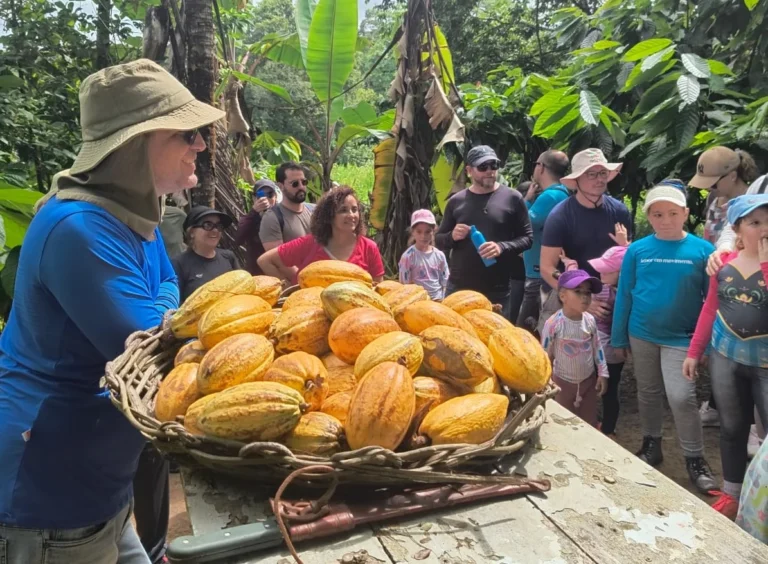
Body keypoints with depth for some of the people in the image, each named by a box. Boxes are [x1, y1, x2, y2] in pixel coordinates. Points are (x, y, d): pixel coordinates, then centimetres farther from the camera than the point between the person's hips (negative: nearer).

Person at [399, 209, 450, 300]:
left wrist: (441, 300, -1)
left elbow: (444, 284, 9)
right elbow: (405, 285, -6)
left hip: (438, 301, 4)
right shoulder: (408, 256, -8)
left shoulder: (439, 255, 4)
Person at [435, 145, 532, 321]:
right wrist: (452, 236, -10)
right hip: (458, 287, 2)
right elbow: (439, 240, 12)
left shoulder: (512, 198, 0)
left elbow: (527, 238, 0)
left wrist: (502, 247, -18)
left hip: (498, 291, -2)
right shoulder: (456, 201, 7)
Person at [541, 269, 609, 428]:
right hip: (563, 382, -4)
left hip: (589, 379, 4)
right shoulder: (553, 324, -23)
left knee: (590, 423, 17)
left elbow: (597, 348, 5)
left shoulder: (590, 320, -8)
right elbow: (545, 355, -13)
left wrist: (602, 373, 5)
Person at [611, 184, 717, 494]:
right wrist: (619, 337, 2)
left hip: (681, 338, -2)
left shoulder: (702, 250, -8)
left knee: (681, 397, -7)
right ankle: (651, 445, 34)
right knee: (648, 393, 15)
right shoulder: (637, 250, -5)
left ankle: (695, 459, 13)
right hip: (642, 335, 2)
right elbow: (624, 294, 0)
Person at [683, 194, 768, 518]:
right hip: (725, 357, 3)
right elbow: (710, 309, 7)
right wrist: (694, 352, 7)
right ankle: (731, 494, 31)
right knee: (731, 428, 15)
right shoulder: (724, 263, 1)